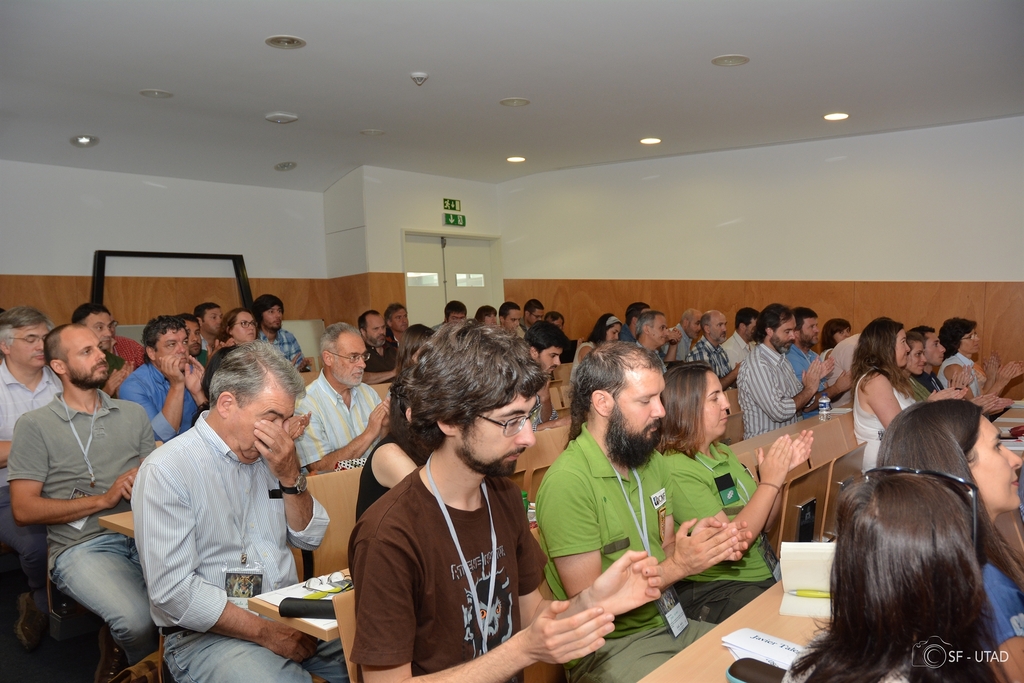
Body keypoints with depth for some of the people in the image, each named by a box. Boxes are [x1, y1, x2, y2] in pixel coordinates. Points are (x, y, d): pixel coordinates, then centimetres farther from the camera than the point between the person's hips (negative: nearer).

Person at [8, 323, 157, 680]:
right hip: (82, 545, -3)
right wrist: (104, 499, -9)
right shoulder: (35, 425, 6)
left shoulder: (133, 413, 18)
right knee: (137, 621, -32)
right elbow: (24, 509, -1)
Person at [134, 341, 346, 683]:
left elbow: (309, 537, 8)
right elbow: (172, 590, -18)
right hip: (209, 632, -6)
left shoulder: (272, 454, 6)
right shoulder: (166, 470, -12)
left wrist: (290, 476, -9)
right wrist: (267, 632, -18)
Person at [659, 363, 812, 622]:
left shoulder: (723, 452, 7)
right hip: (716, 595, -8)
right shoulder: (677, 471, -19)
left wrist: (782, 469, -3)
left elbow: (763, 523, 11)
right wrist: (769, 482, -19)